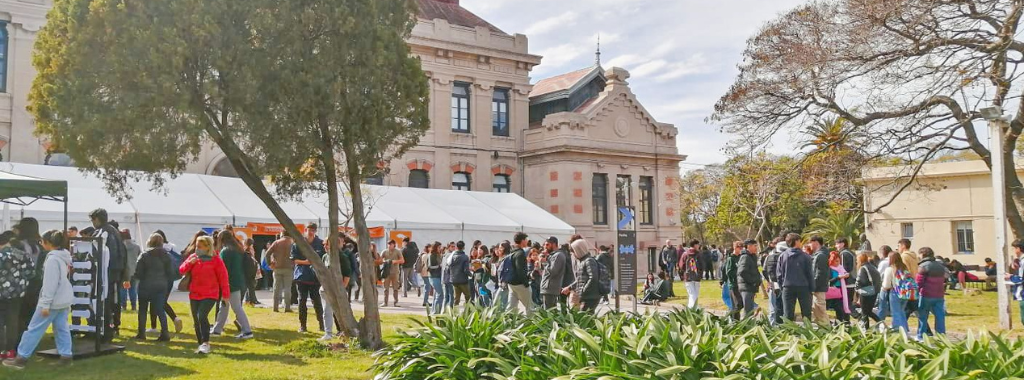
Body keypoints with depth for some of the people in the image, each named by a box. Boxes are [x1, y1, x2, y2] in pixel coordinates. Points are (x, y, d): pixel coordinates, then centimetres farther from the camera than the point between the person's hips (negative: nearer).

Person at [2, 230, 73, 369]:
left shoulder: (52, 259, -17)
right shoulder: (64, 257, 11)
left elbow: (50, 283, -20)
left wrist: (45, 304, -18)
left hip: (53, 301, -9)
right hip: (64, 300, 9)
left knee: (35, 328, 1)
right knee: (62, 328, 9)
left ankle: (21, 357, 8)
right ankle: (66, 356, 8)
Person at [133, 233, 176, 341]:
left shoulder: (144, 256, -8)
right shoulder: (166, 256, -1)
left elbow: (138, 273, -9)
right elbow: (171, 273, -2)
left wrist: (133, 279, 12)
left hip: (146, 286, -2)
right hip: (161, 286, 2)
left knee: (143, 309, 14)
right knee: (160, 310, 6)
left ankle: (141, 333, 15)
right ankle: (164, 333, -5)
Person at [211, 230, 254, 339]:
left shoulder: (225, 251, -12)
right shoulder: (239, 250, 12)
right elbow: (244, 266, 13)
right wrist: (244, 280, 15)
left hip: (231, 284, -9)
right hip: (239, 282, 9)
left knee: (237, 308, -5)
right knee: (223, 306, 18)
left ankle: (247, 331, -6)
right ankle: (217, 329, 26)